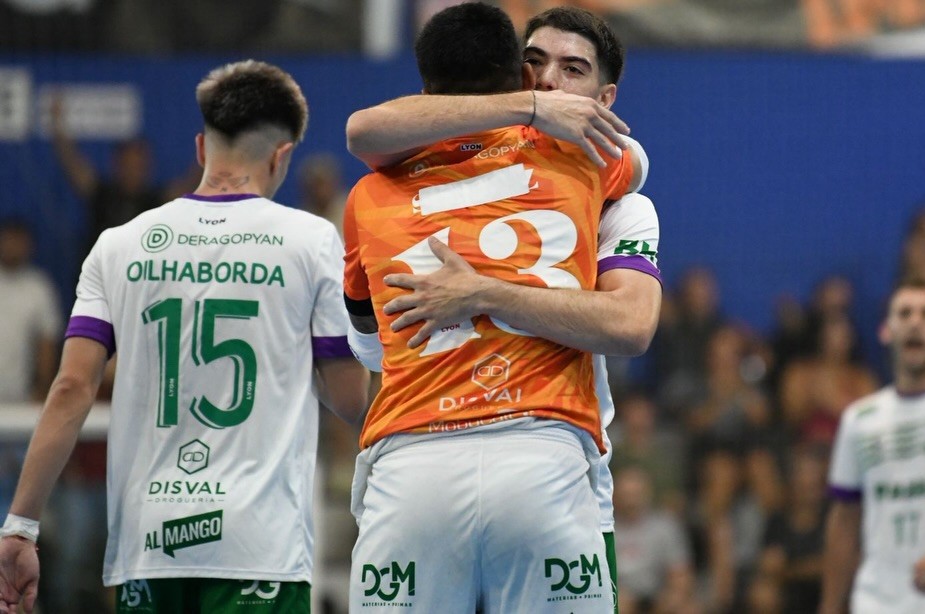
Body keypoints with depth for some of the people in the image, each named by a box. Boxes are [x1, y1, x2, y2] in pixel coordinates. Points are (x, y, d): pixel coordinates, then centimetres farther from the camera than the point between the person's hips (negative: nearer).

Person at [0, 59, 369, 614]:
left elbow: (72, 390, 0)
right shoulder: (310, 240, 1)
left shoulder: (120, 246, 7)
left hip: (145, 547, 3)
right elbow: (352, 400, 3)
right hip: (259, 545, -3)